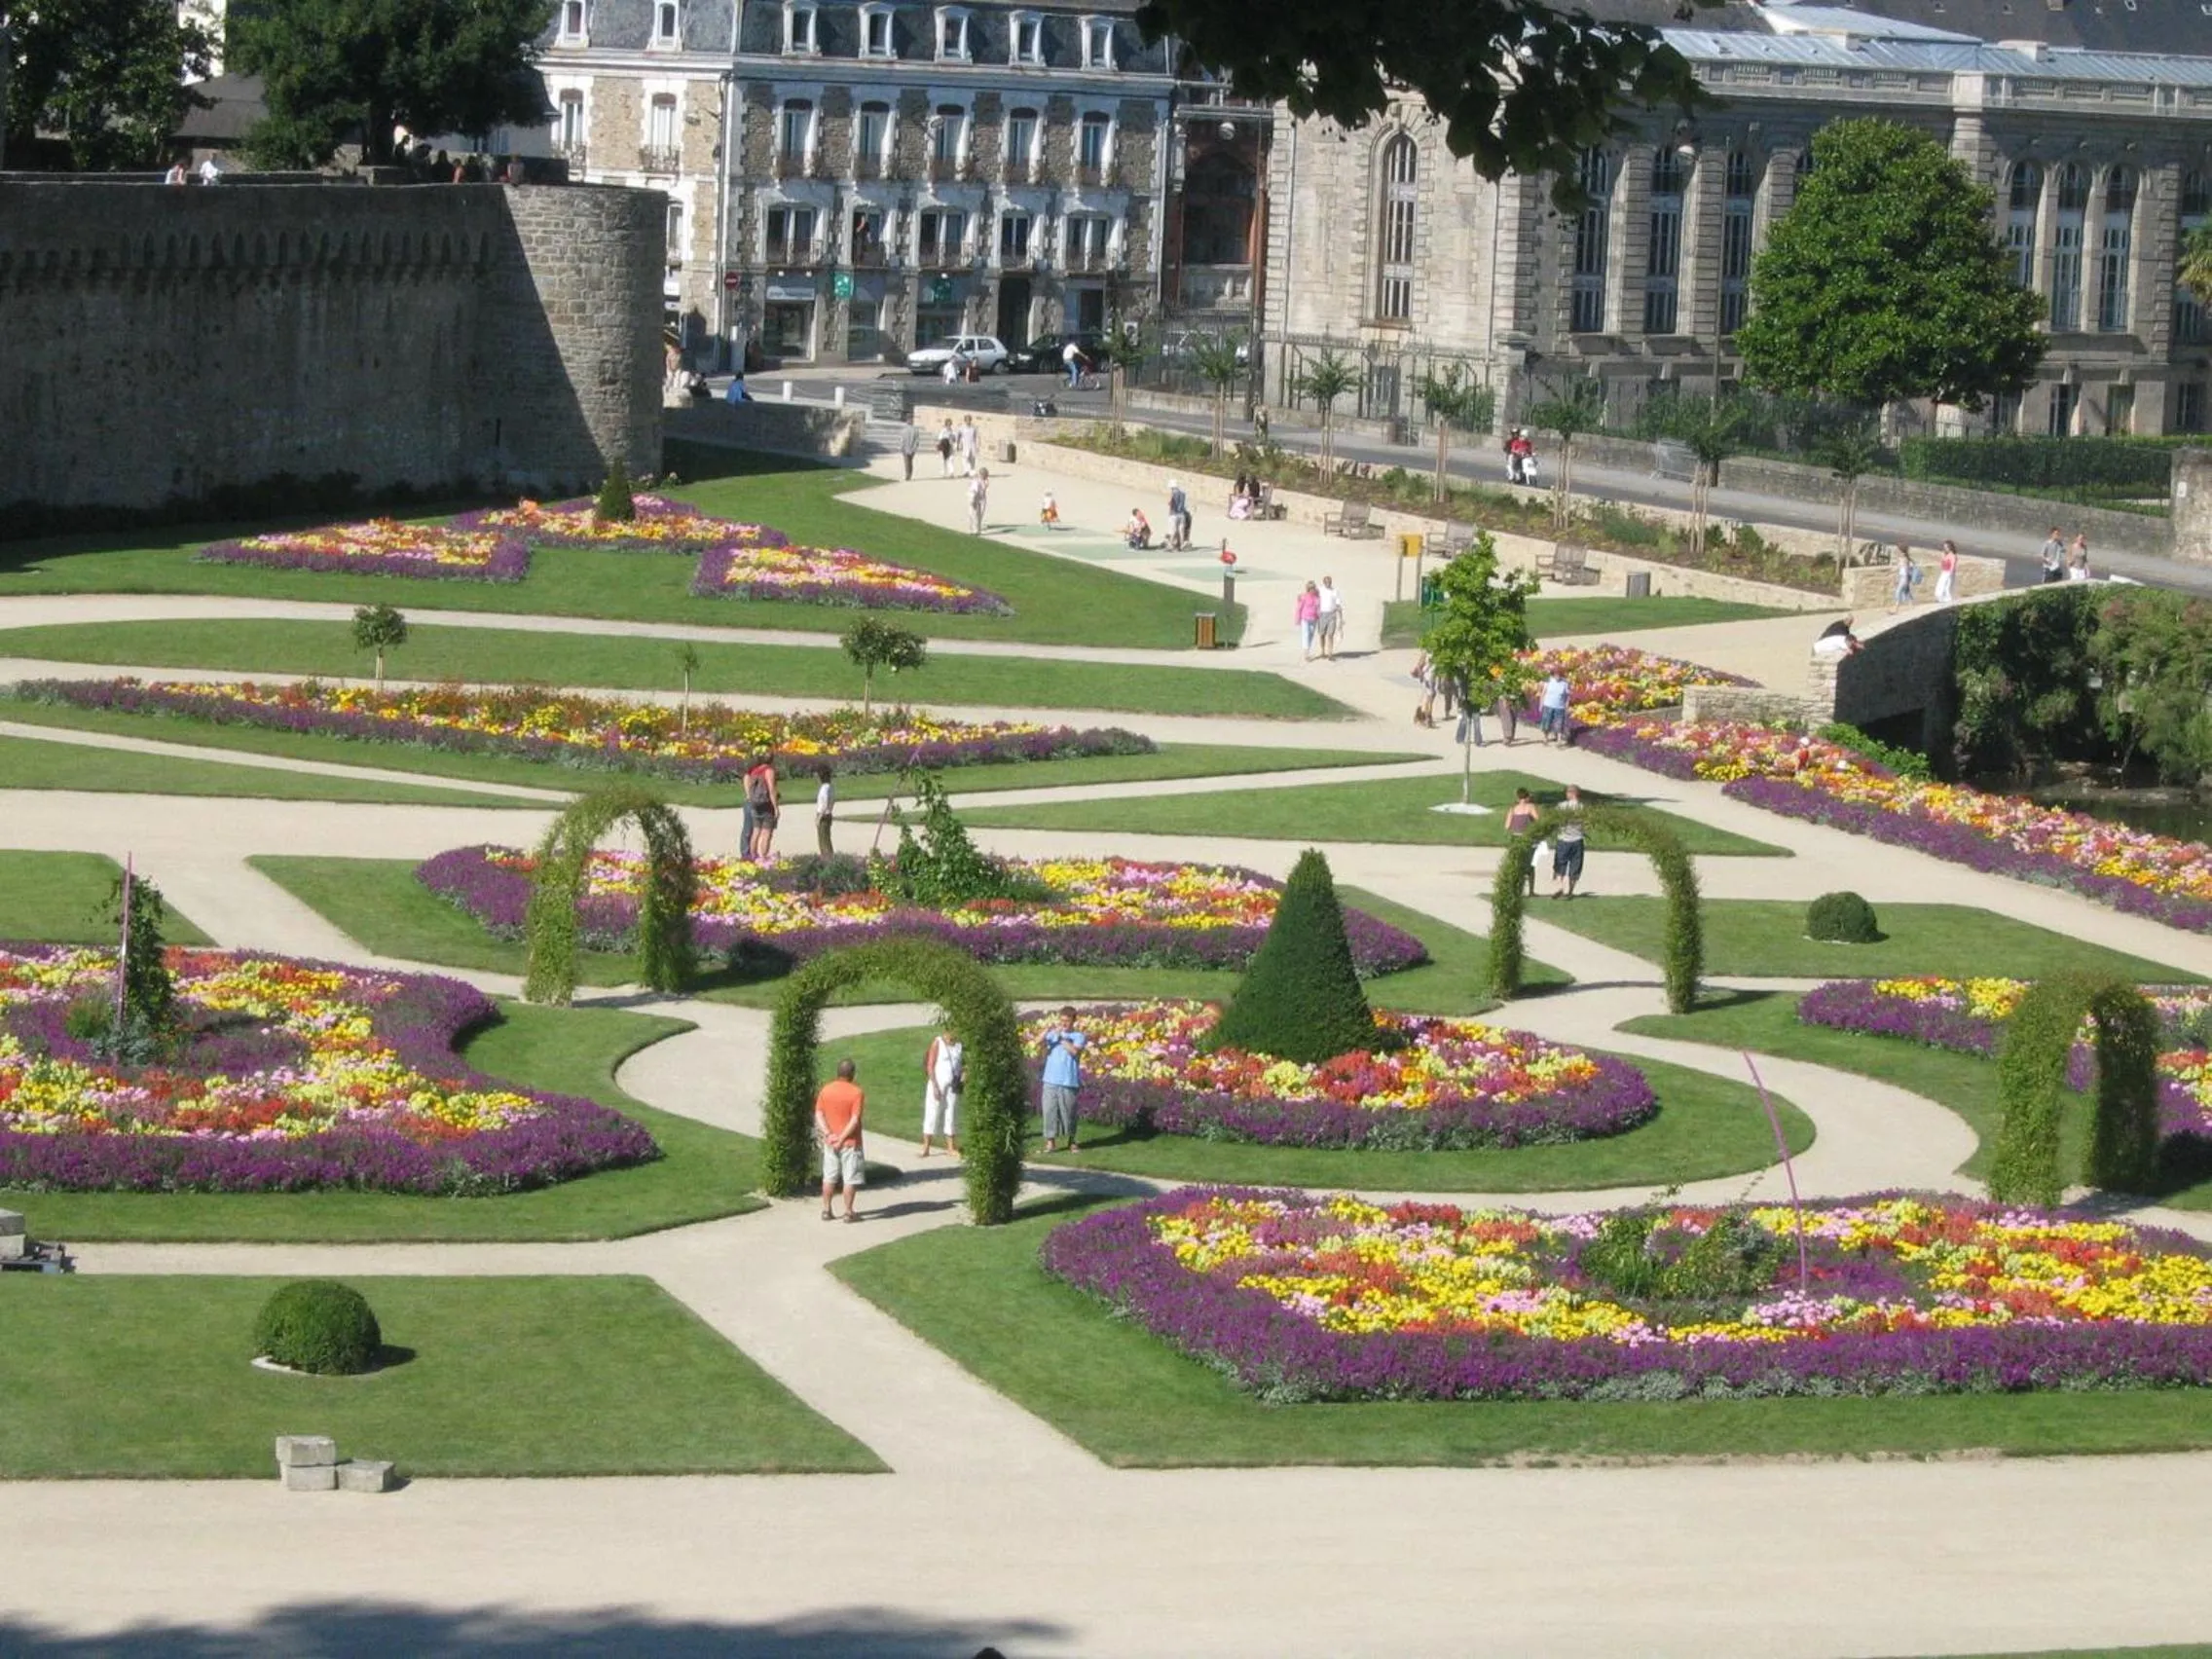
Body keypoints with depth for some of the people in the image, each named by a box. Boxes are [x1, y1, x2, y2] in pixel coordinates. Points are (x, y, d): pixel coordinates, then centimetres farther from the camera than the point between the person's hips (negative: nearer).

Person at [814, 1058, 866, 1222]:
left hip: (830, 1141, 4)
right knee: (850, 1178, 3)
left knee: (829, 1177, 13)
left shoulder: (826, 1089, 0)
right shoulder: (856, 1092, -13)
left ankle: (826, 1210, 16)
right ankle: (848, 1212, 5)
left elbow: (819, 1114, -4)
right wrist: (842, 1139, -17)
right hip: (850, 1142, -4)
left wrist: (828, 1134, -10)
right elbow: (855, 1120, -19)